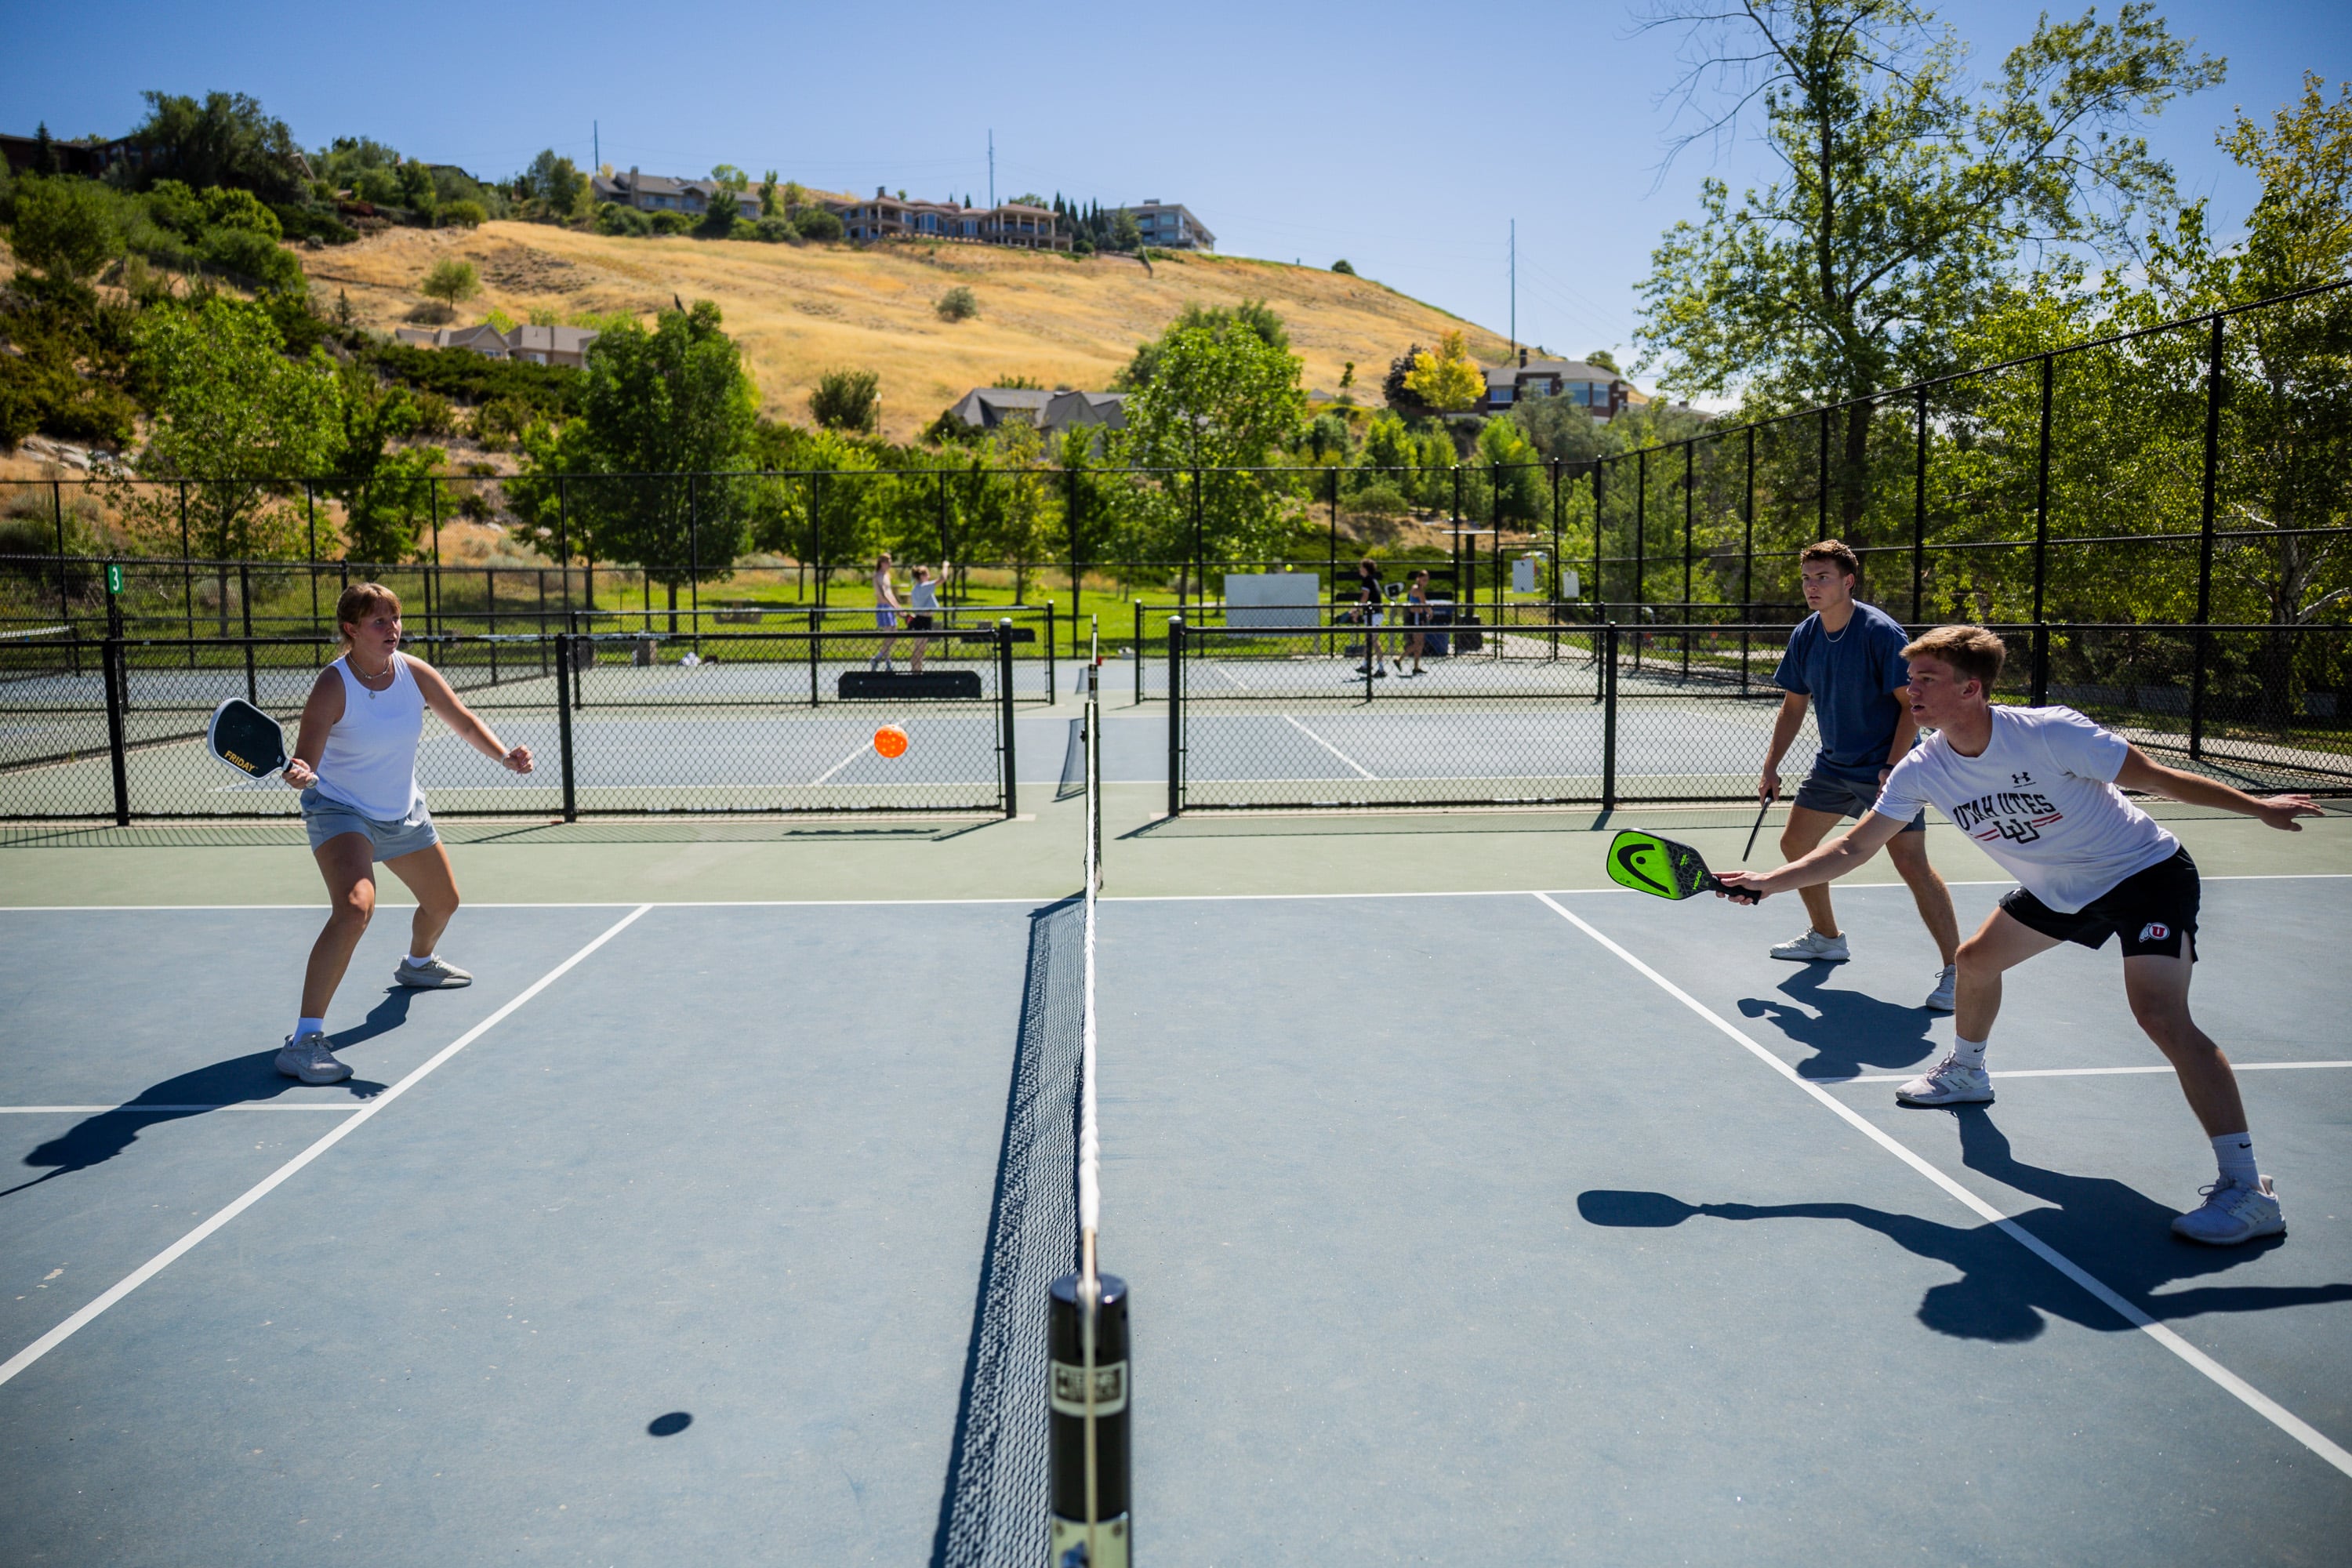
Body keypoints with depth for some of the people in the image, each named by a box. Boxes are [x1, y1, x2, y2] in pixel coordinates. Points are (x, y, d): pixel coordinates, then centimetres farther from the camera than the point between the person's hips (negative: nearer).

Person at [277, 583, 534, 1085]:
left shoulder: (415, 672, -10)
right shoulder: (333, 686, -25)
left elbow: (465, 723, 1)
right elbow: (305, 761, -29)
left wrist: (504, 755, -15)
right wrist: (299, 775, -52)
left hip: (404, 812, 7)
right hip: (341, 813, -6)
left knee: (443, 901, 22)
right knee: (355, 907, -32)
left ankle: (418, 964, 59)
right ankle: (304, 1040, -30)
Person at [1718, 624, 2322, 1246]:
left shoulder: (2049, 733, -29)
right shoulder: (1921, 771, -13)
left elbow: (2154, 777, -17)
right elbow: (1853, 850, -8)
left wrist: (2259, 807, -14)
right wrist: (1769, 881, -17)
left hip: (2147, 872, -7)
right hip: (2060, 888, 7)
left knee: (2160, 1014, -23)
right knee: (1977, 959, 17)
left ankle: (2246, 1188, -19)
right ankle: (1965, 1073, 46)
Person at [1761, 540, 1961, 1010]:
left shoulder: (1880, 631, -18)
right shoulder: (1805, 636, 2)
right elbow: (1793, 706, 12)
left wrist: (1893, 768, -25)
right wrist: (1771, 767, 6)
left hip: (1885, 767, -8)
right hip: (1832, 765, 8)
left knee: (1911, 862, -17)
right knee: (1794, 843, 12)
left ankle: (1956, 968, -9)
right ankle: (1826, 937, 33)